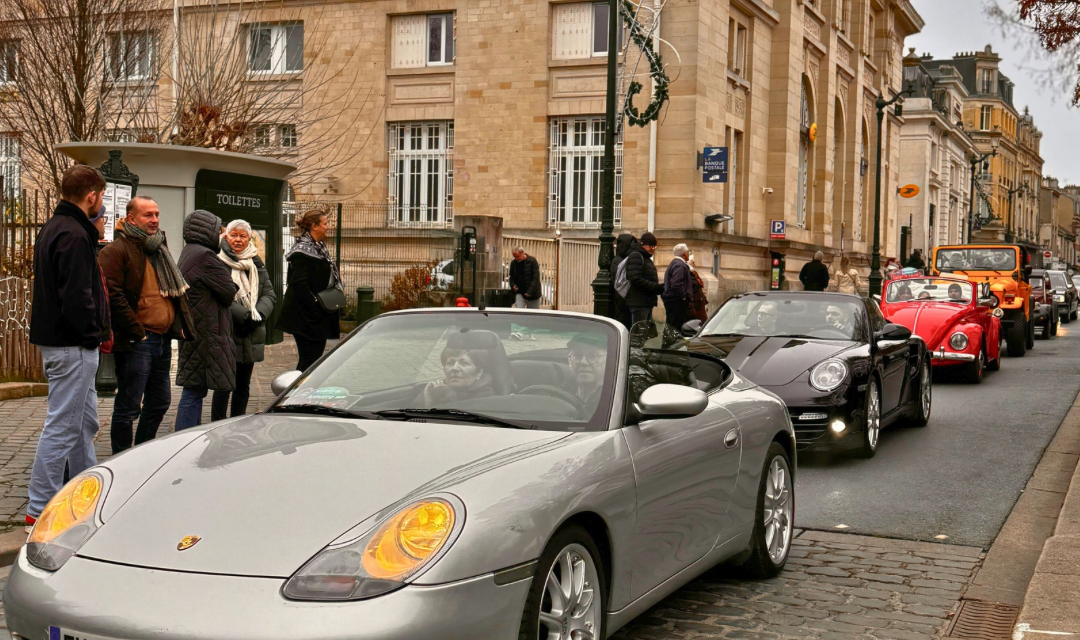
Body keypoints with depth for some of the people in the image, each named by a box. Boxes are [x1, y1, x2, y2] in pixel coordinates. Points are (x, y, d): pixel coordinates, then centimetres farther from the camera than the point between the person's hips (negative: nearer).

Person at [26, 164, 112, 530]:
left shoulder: (54, 228, 16)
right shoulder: (73, 235, -18)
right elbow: (76, 296, -25)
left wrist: (97, 330, 12)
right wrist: (95, 332, -11)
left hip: (55, 339, 11)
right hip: (73, 346, -11)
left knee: (85, 421, 19)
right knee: (62, 426, -5)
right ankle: (41, 510, 0)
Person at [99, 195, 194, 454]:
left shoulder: (159, 248, 18)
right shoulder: (116, 251, -9)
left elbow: (176, 290, 27)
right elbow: (113, 295, -19)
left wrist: (179, 324, 14)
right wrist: (136, 332, -19)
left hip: (163, 339, 9)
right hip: (136, 343, -9)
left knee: (160, 402, 17)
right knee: (128, 408, -3)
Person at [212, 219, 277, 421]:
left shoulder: (256, 263, 13)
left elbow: (270, 294, 8)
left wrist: (259, 313, -10)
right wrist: (245, 315, -20)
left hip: (251, 336, 6)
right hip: (227, 335, -6)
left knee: (243, 386, 12)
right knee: (223, 385, -5)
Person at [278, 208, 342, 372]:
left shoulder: (318, 248, 17)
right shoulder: (303, 251, -15)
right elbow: (299, 284, -22)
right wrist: (315, 305, -22)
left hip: (319, 316, 10)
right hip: (308, 316, -10)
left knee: (315, 357, 12)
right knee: (308, 360, -6)